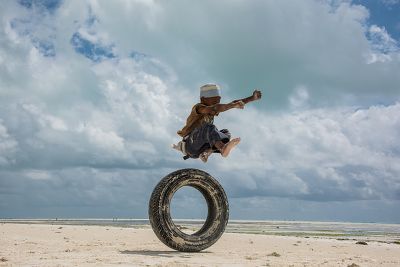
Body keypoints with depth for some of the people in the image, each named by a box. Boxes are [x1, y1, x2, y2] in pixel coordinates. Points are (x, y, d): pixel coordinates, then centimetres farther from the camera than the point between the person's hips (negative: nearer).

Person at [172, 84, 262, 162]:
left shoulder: (215, 109, 9)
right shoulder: (198, 108, -15)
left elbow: (233, 103, 6)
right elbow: (215, 108, -36)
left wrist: (252, 98, -3)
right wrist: (233, 105, -47)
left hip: (199, 148, 8)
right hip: (190, 144, -8)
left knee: (226, 133, 0)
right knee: (209, 128, -31)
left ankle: (207, 151, -19)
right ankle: (223, 148, -57)